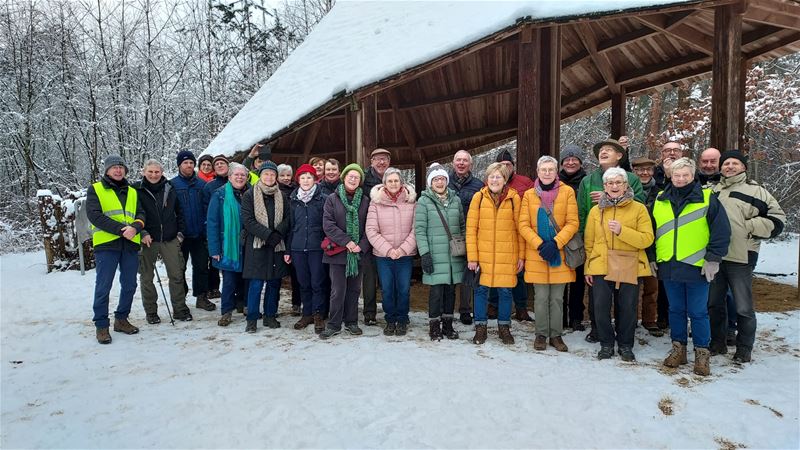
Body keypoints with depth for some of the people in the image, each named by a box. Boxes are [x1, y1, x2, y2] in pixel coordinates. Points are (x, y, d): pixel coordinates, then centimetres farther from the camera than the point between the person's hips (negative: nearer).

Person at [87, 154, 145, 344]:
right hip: (106, 244, -4)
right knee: (103, 287, 0)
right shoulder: (95, 189, 4)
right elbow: (94, 215, -9)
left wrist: (135, 227, -15)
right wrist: (121, 228, -18)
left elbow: (141, 215, 8)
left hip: (130, 245, 4)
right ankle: (101, 325, 11)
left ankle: (121, 319, 25)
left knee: (129, 286, 10)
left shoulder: (132, 192, 17)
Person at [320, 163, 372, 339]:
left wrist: (361, 245, -11)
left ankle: (351, 322, 23)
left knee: (354, 289, 11)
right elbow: (328, 224, -7)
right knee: (338, 290, -1)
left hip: (358, 252, 2)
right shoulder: (332, 199, 1)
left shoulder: (365, 201, 6)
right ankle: (334, 325, 11)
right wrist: (346, 241, -14)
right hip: (338, 251, -2)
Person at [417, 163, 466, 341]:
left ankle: (448, 324, 24)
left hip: (455, 254, 4)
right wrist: (424, 253, -13)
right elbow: (419, 230, -6)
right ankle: (434, 326, 13)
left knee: (450, 289, 10)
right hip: (435, 255, -4)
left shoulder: (456, 199, 10)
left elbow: (463, 226, 16)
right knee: (436, 290, -2)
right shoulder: (424, 201, -3)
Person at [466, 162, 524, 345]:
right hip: (483, 254, 0)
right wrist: (472, 256, -5)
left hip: (508, 255, 0)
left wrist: (521, 255, 1)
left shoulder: (514, 198, -1)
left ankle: (504, 327, 26)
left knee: (505, 291, 8)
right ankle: (480, 327, 22)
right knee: (481, 289, 7)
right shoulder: (479, 197, -1)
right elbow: (471, 229, -1)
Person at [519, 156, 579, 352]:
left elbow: (572, 223, -4)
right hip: (536, 254, 0)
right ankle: (541, 335, 18)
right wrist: (540, 245, -14)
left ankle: (556, 335, 20)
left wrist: (555, 243, -15)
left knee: (557, 298, 7)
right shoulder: (529, 195, 4)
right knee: (541, 297, 5)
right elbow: (523, 225, -2)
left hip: (560, 253, 0)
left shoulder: (567, 192, 1)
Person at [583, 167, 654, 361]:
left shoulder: (639, 209, -1)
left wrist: (622, 230, -22)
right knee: (601, 308, 5)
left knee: (627, 309, 8)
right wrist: (588, 268, 4)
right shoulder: (596, 210, 6)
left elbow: (647, 239, -10)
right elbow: (589, 241, 7)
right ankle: (606, 344, 23)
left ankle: (625, 345, 27)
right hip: (600, 267, 2)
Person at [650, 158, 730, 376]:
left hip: (696, 267, -3)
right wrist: (652, 258, 10)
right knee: (676, 310, 13)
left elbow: (722, 230, -5)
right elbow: (651, 231, 15)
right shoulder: (660, 200, 8)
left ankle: (701, 353, 19)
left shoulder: (707, 198, -2)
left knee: (698, 312, 5)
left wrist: (713, 259, -10)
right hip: (669, 266, 4)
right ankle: (678, 349, 25)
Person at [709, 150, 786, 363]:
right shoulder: (712, 191, 14)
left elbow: (778, 219, -2)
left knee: (743, 307, 2)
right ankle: (717, 342, 27)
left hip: (740, 258, -4)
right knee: (713, 303, 13)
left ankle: (744, 348, 17)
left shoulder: (756, 191, 1)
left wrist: (750, 226, -12)